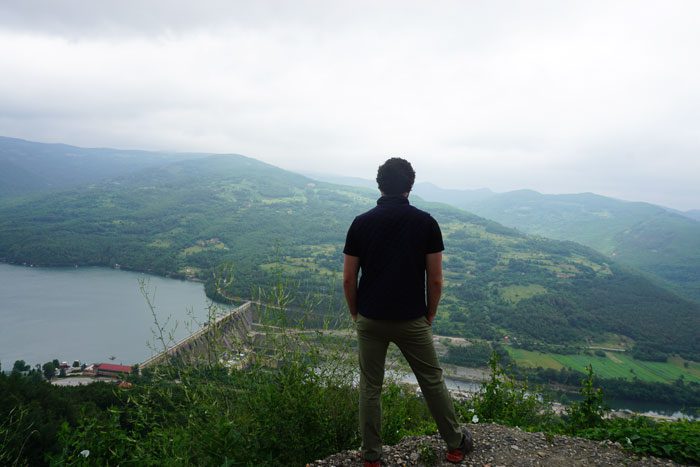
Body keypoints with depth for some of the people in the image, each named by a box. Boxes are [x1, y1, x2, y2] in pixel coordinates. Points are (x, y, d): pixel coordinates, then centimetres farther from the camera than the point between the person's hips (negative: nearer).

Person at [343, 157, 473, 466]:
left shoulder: (361, 223, -4)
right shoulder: (426, 222, -6)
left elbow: (348, 280, -2)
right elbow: (436, 281, -5)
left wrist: (356, 314, 12)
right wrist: (429, 316, 9)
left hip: (370, 321, 1)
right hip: (412, 321, 0)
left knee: (370, 388, 14)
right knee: (433, 382, 17)